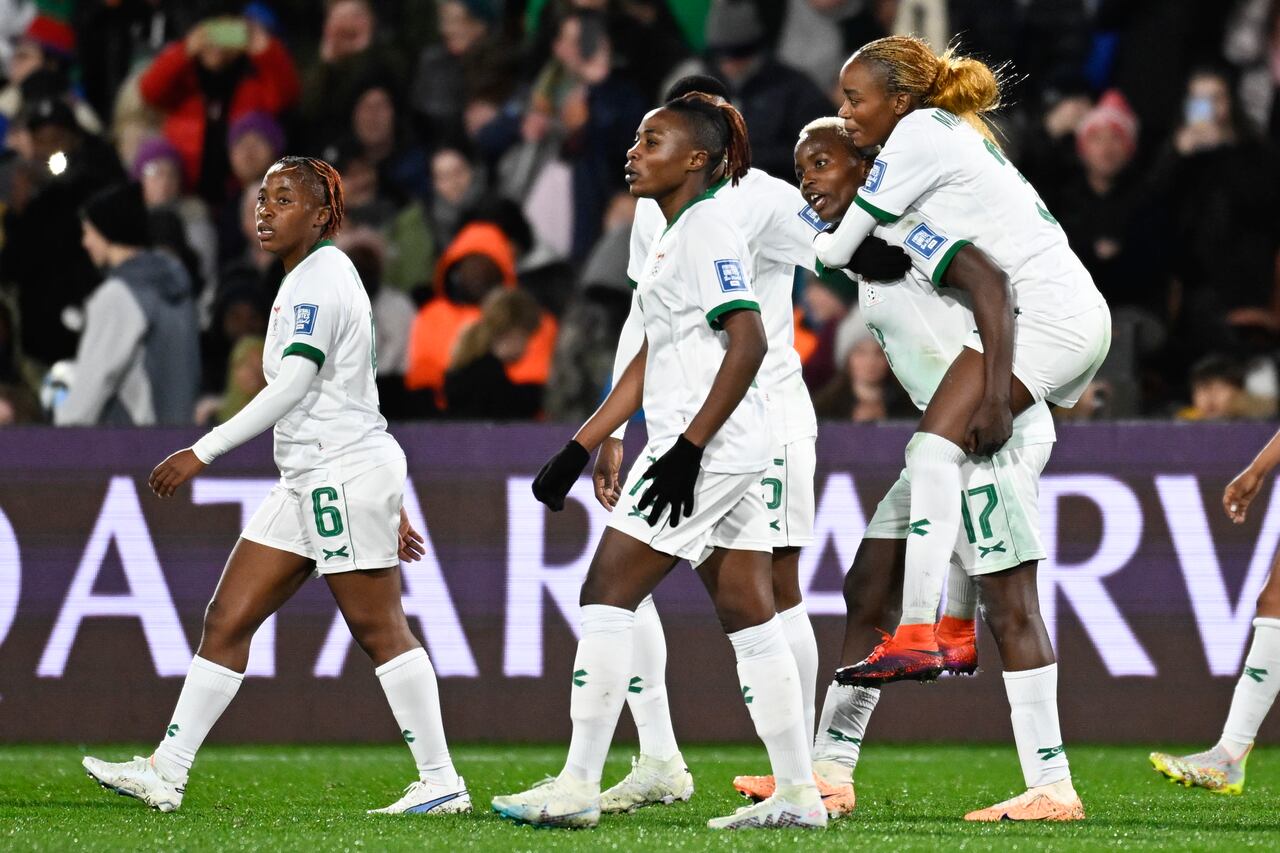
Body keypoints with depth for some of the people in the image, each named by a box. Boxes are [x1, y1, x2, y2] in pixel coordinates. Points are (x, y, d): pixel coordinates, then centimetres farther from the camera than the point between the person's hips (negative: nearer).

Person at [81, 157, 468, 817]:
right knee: (227, 619, 5)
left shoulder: (319, 279, -12)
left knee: (379, 629, -7)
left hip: (346, 475, -10)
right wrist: (388, 507, 24)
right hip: (308, 484, 10)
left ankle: (441, 782, -3)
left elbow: (293, 388, -20)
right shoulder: (306, 280, 19)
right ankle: (166, 773, 5)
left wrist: (203, 452, -20)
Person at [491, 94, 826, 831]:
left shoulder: (708, 229, -11)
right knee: (748, 616, 7)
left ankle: (578, 787, -9)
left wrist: (688, 448, -23)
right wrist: (578, 451, 20)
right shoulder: (677, 235, 19)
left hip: (710, 446, -10)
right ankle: (799, 794, 7)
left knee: (608, 593, -9)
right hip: (729, 456, 10)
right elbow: (650, 362, 23)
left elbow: (749, 343, -20)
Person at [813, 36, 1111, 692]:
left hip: (1043, 312, -11)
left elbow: (838, 249, -4)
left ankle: (916, 636, -28)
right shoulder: (957, 132, 23)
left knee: (933, 450, -18)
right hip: (1085, 317, 11)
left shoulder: (918, 133, -5)